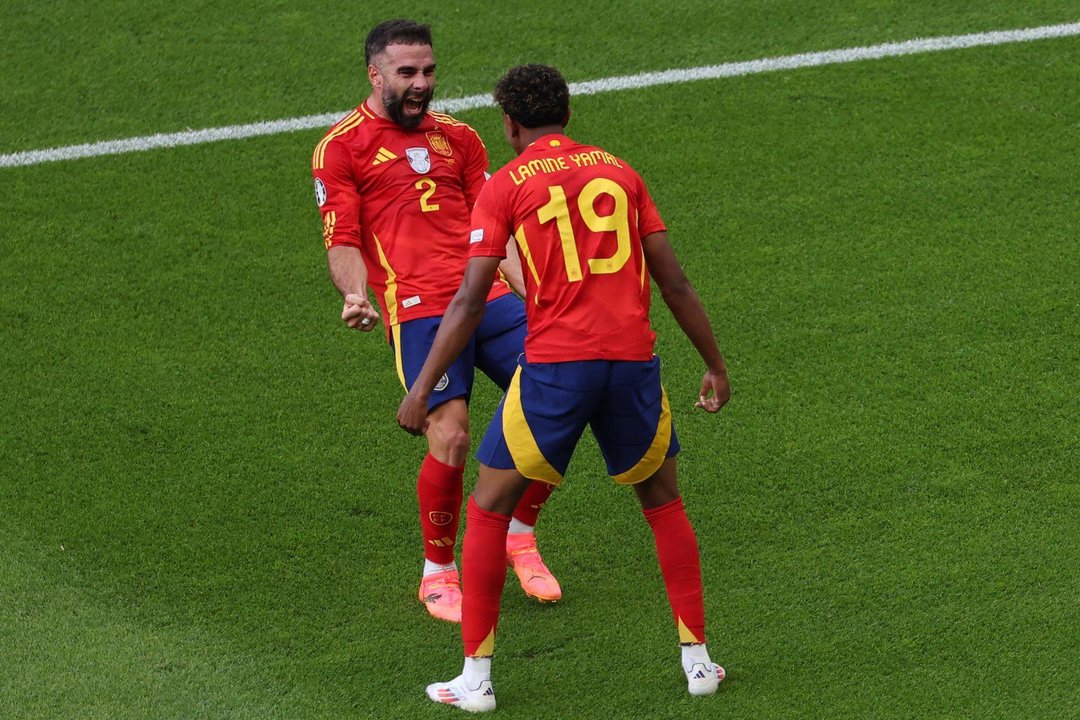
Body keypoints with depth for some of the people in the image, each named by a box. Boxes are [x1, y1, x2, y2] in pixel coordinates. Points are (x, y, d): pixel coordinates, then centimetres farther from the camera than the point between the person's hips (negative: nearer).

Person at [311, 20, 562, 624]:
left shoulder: (458, 137, 21)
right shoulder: (341, 147, 7)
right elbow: (342, 241, 1)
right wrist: (357, 295, -19)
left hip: (490, 296, 5)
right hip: (418, 308, -5)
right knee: (451, 434, -18)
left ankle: (520, 535, 14)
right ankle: (439, 573, 4)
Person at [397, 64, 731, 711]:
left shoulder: (506, 187, 2)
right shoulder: (620, 172, 12)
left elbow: (470, 300, -4)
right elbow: (673, 281, 12)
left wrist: (421, 389, -1)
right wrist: (716, 364, 21)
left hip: (554, 366, -3)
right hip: (633, 361, 3)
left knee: (489, 508, 12)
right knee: (664, 502, 23)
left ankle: (476, 679, 10)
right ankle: (698, 661, 23)